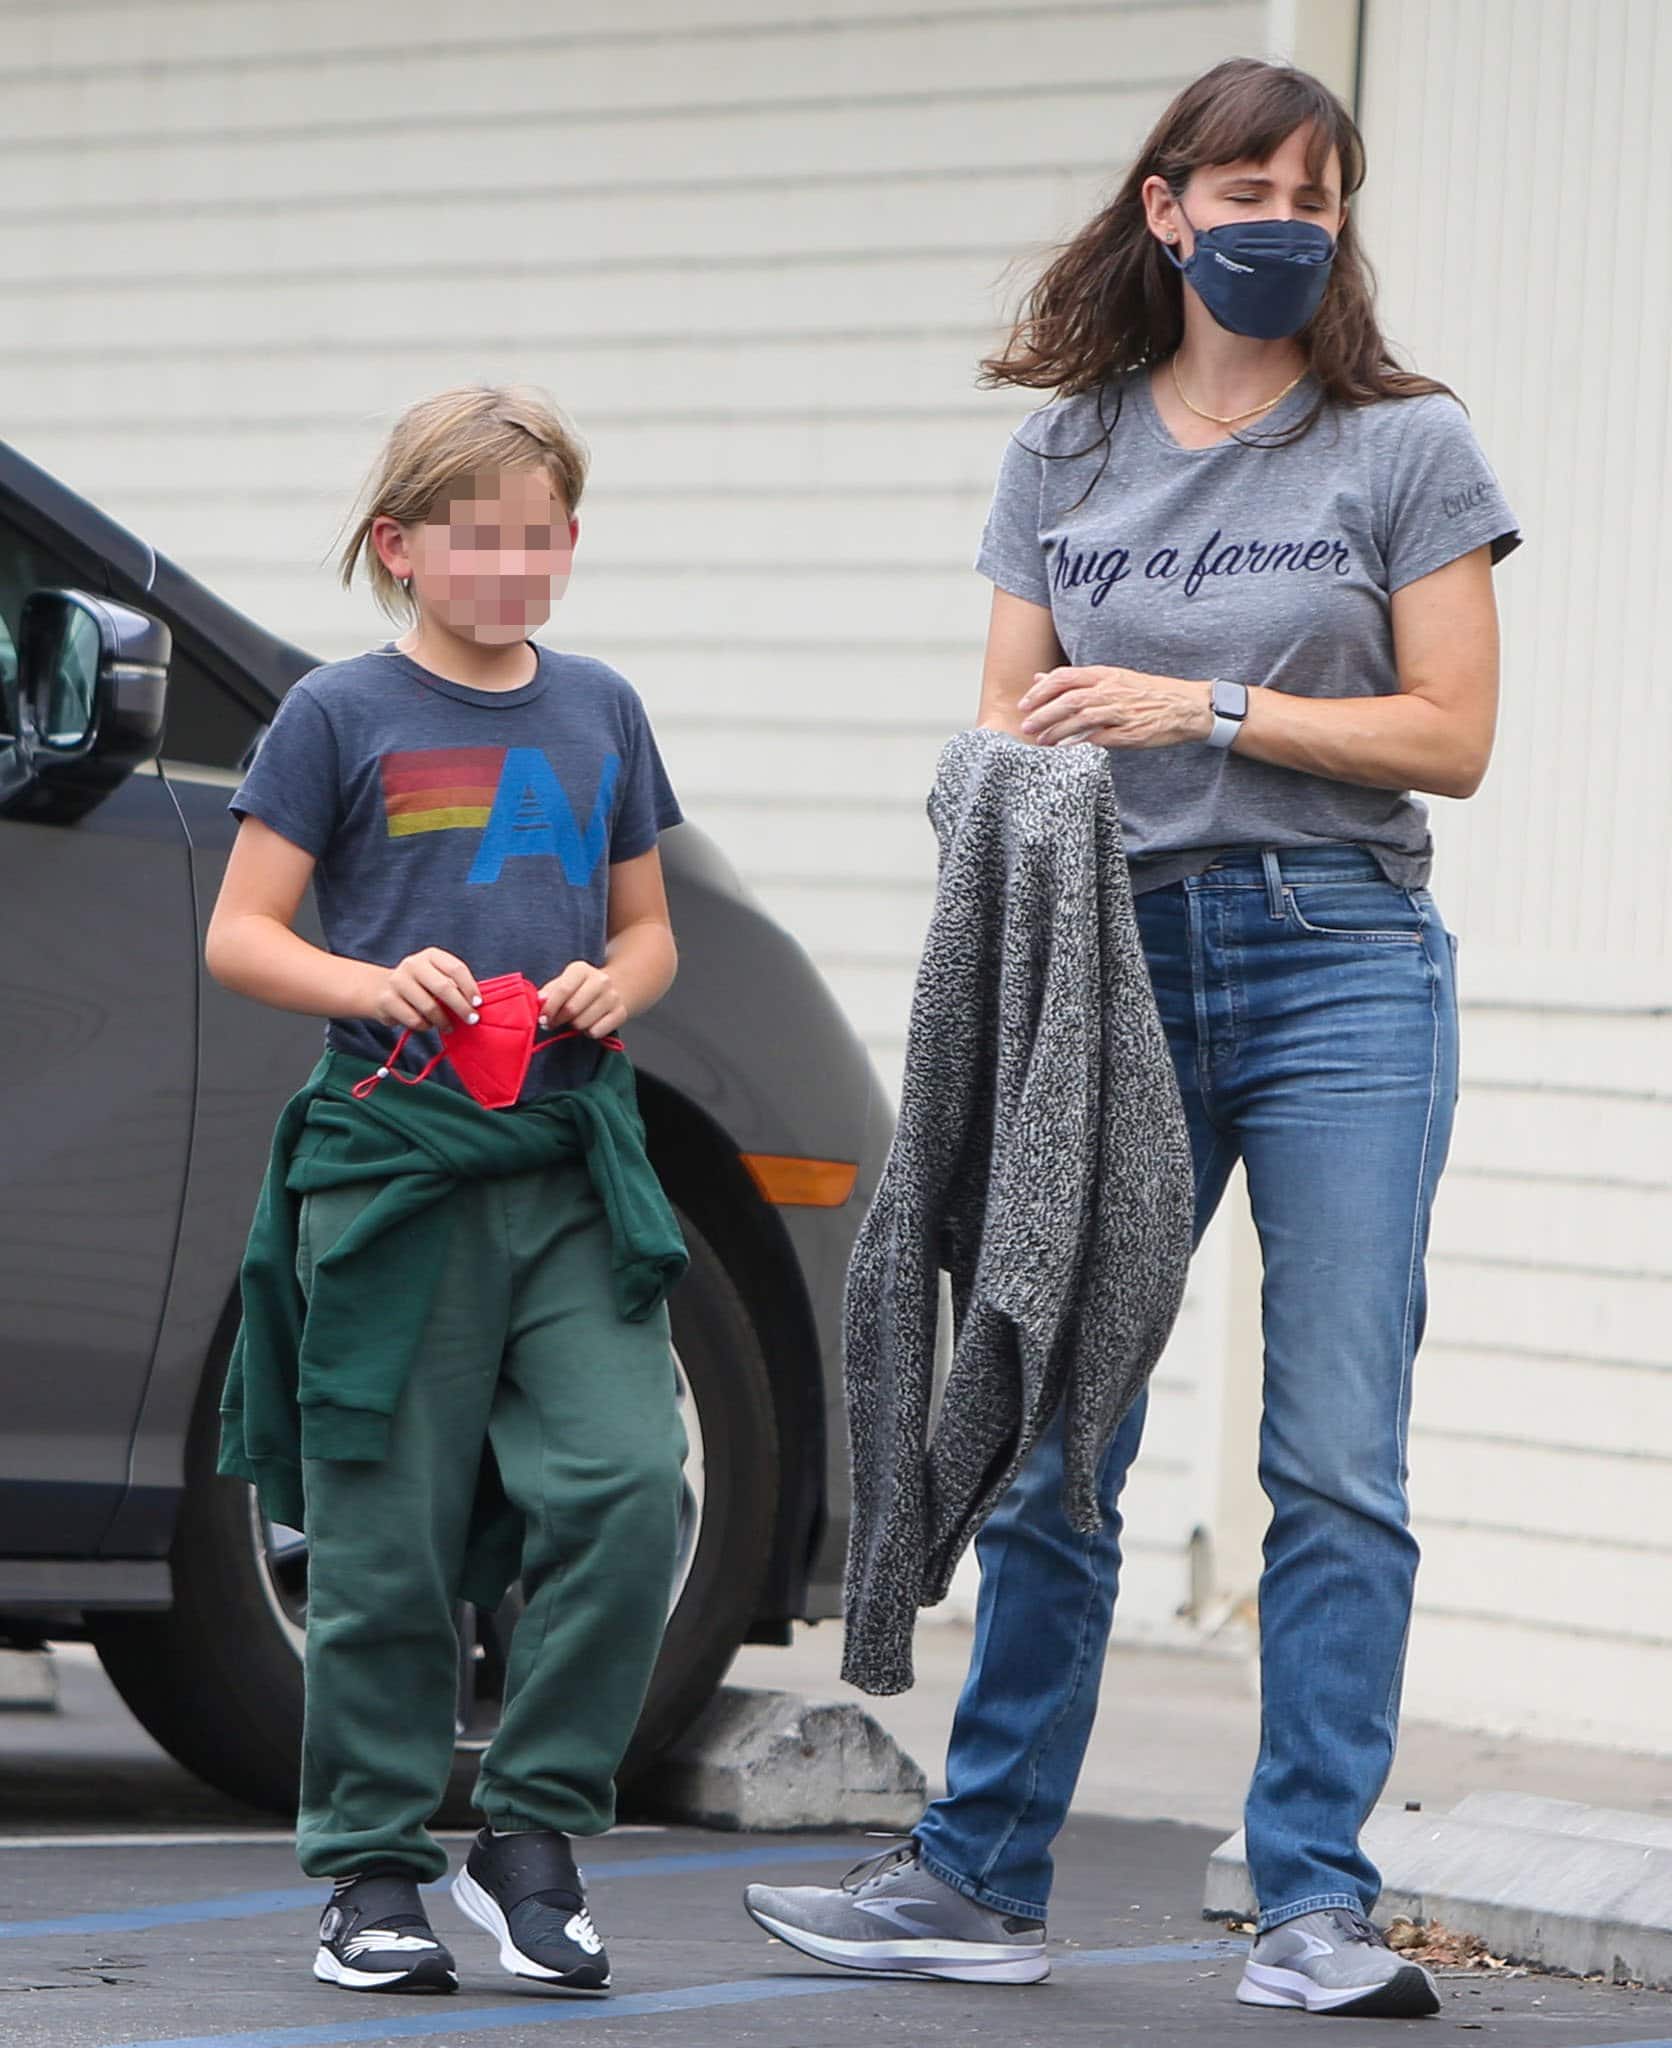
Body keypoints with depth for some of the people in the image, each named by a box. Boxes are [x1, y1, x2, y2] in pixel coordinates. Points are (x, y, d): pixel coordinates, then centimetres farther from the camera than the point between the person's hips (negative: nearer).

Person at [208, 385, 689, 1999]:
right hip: (390, 1155, -3)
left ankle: (534, 1837, 2)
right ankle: (373, 1869, 12)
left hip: (572, 1160, 3)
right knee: (390, 1534, 1)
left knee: (626, 1484, -10)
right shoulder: (340, 716, 0)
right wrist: (380, 986, -17)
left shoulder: (600, 712, 12)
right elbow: (239, 936, -1)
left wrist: (614, 989, -2)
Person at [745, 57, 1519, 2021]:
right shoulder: (1063, 456, 13)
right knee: (1047, 1447, 5)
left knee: (1335, 1463, -7)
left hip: (1338, 968, -3)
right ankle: (981, 1874, 14)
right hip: (1114, 965, 3)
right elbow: (1005, 733, 13)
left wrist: (1202, 710, -11)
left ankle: (1313, 1905, -4)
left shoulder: (1409, 444, 4)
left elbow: (1451, 736, -2)